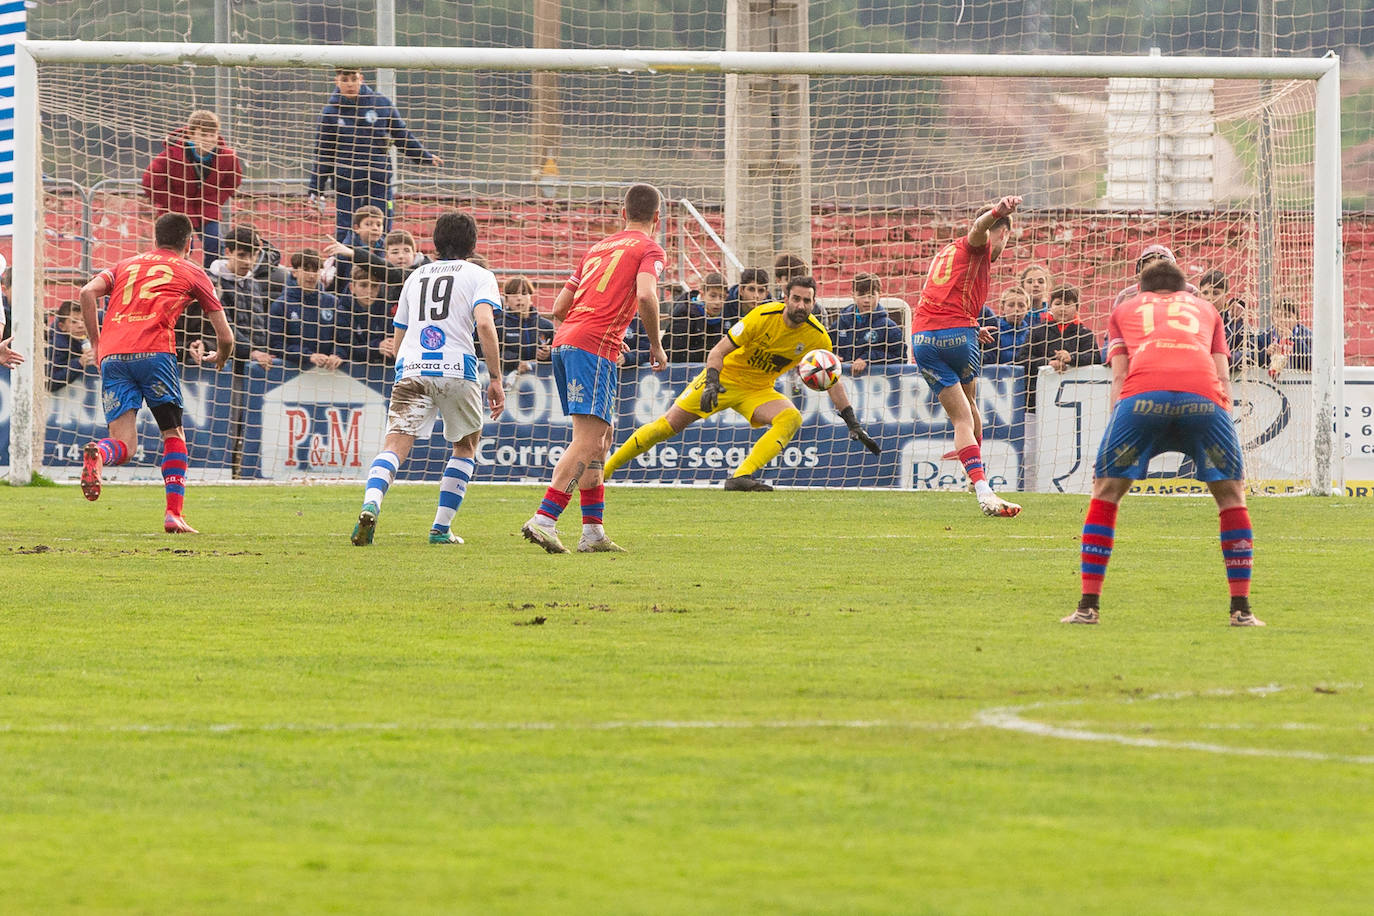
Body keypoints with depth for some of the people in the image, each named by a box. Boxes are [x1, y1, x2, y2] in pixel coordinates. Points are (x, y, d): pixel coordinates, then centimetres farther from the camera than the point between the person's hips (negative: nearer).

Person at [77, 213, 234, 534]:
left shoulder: (126, 265, 29)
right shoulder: (192, 273, 21)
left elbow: (88, 292, 8)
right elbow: (225, 337, 20)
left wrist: (96, 343, 17)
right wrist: (221, 357, 43)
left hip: (112, 355, 2)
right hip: (154, 351, -2)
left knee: (123, 444, -2)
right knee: (173, 432, 15)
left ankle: (97, 453, -38)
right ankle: (174, 514, 3)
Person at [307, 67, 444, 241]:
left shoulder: (381, 103, 0)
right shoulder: (331, 112, -1)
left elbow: (402, 136, 13)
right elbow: (323, 153, 6)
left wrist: (425, 157, 15)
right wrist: (315, 189, 6)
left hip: (379, 182, 1)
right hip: (346, 183, -1)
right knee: (344, 232, -2)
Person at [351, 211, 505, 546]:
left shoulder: (416, 276, 25)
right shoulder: (478, 275, 11)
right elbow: (484, 324, -7)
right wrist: (495, 379, -5)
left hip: (410, 368, 2)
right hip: (457, 368, -2)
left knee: (396, 444, -9)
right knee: (466, 445, 19)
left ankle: (370, 506, -38)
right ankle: (441, 528, 12)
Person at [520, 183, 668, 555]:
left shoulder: (598, 248, 25)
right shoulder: (650, 249, 4)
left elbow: (559, 308, 24)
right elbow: (645, 295, -16)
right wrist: (656, 345, -3)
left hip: (564, 342, 8)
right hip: (594, 346, -8)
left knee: (600, 437, 15)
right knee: (588, 439, -12)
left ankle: (593, 531, 12)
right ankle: (544, 520, -24)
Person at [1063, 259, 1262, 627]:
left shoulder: (1124, 310, 35)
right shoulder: (1205, 308, 37)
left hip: (1143, 395, -1)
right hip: (1204, 396, 1)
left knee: (1105, 492, 14)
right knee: (1231, 494, 18)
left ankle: (1088, 606, 8)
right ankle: (1241, 608, 12)